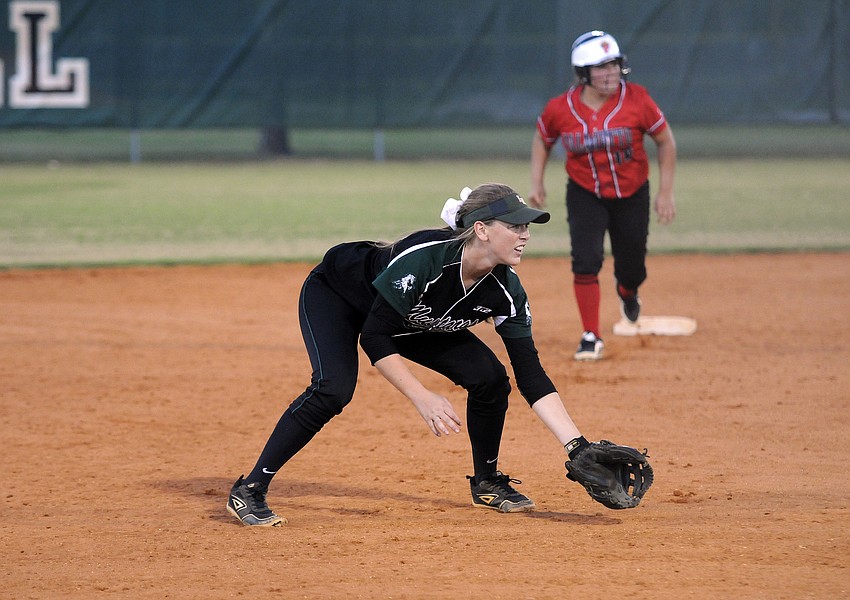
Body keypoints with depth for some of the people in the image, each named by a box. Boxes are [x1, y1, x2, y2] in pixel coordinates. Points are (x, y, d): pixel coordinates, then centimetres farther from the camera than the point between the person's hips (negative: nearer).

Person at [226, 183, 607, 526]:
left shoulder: (506, 292, -22)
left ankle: (486, 483, 14)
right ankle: (248, 491, -24)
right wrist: (422, 398, -39)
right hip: (334, 295, -6)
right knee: (334, 389, -30)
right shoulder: (425, 257, -40)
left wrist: (577, 446, -24)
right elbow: (374, 336, -34)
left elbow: (531, 376, -17)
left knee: (489, 377, -9)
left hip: (412, 322, 6)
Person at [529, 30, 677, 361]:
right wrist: (537, 183, -3)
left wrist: (666, 192, -8)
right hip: (585, 194, 0)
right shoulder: (559, 109, -15)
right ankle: (591, 337, -4)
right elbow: (542, 140, 6)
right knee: (586, 260, -17)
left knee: (632, 268, 10)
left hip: (632, 194, 0)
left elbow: (665, 141, -7)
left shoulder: (636, 99, -18)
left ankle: (627, 293, 49)